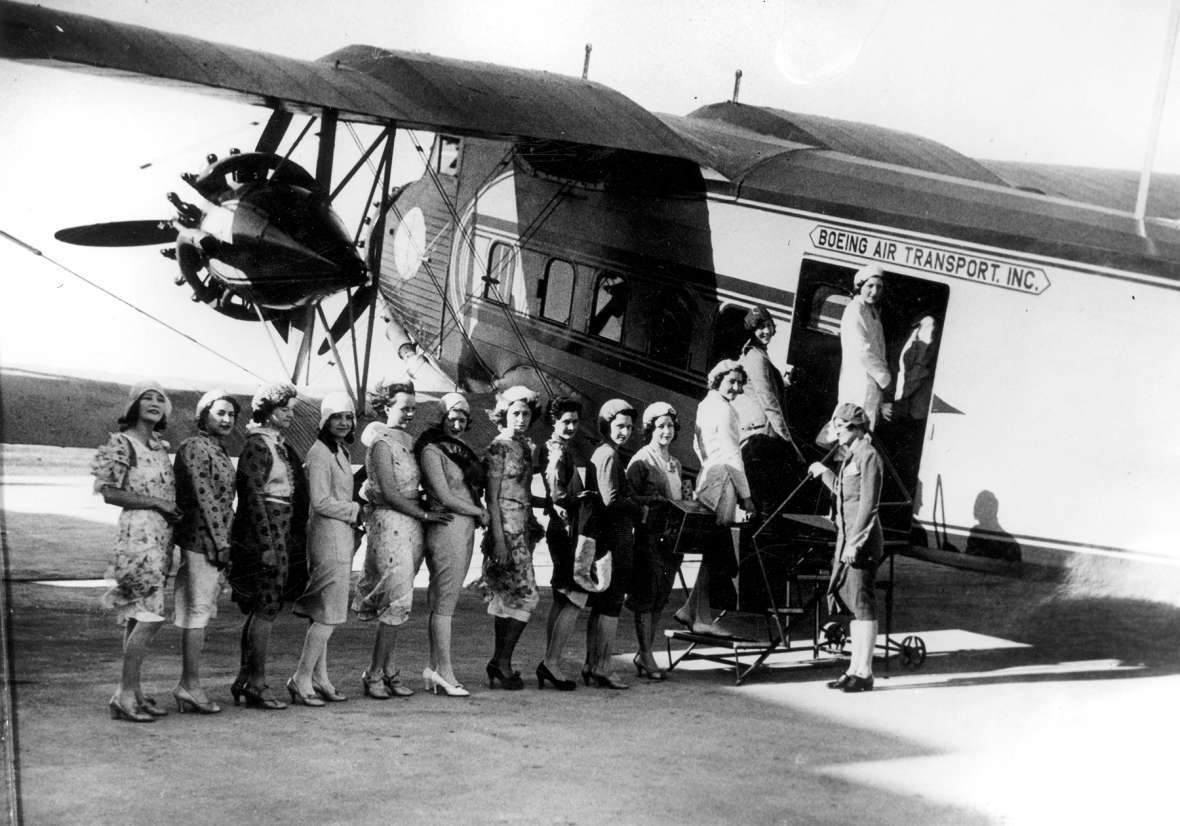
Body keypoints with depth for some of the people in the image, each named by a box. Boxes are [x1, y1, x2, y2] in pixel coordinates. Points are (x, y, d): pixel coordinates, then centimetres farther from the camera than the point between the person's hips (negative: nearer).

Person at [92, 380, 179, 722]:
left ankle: (133, 692, 13)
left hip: (162, 534, 8)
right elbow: (110, 492, -12)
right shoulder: (122, 443, -6)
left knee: (138, 617, 9)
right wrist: (156, 502, -12)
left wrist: (172, 509, 6)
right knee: (150, 617, -12)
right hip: (138, 531, -8)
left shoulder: (160, 446, 16)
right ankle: (125, 695, -8)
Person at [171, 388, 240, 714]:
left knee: (198, 613, 10)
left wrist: (225, 541, 17)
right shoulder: (195, 448, -10)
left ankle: (188, 685, 14)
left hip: (215, 541, 9)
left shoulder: (219, 451, 19)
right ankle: (190, 685, -5)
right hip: (202, 540, -9)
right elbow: (204, 497, -16)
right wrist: (220, 541, -18)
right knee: (198, 611, -8)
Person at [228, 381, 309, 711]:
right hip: (263, 533, -9)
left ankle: (245, 678, 18)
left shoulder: (281, 446, 16)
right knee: (266, 609, -6)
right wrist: (267, 545, -20)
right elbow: (254, 498, -16)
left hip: (284, 533, 9)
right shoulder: (256, 446, -11)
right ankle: (257, 683, -1)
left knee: (260, 609, 11)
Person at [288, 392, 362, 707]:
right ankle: (301, 680, -2)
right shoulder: (320, 452, -12)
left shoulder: (341, 451, 17)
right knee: (328, 614, -8)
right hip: (329, 535, -9)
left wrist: (354, 516, 7)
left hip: (342, 536, 9)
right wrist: (356, 511, -8)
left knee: (322, 614, 12)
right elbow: (321, 501, -17)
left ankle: (319, 679, 17)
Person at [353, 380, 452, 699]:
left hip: (411, 527, 8)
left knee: (396, 604, 9)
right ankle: (374, 675, -1)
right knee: (397, 601, -9)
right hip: (389, 525, -8)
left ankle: (389, 672, 13)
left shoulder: (408, 442, 15)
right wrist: (425, 514, -8)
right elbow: (390, 494, -13)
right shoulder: (382, 444, -9)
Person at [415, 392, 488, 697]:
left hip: (465, 531, 8)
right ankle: (445, 672, -2)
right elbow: (444, 497, -13)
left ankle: (434, 669, 14)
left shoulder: (462, 451, 18)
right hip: (447, 529, -8)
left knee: (441, 602, 10)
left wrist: (479, 513, 3)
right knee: (444, 603, -5)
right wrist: (479, 512, -4)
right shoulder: (432, 451, -8)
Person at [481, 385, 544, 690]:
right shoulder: (499, 447, -9)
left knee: (508, 597, 9)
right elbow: (493, 497, -12)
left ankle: (499, 664, 14)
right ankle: (503, 661, -2)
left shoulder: (526, 447, 15)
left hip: (523, 527, 8)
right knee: (524, 596, -10)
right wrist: (498, 539, -17)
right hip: (506, 527, -8)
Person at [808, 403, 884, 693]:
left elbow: (868, 503, -17)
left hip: (862, 542, -10)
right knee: (851, 604, 12)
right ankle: (855, 668, 18)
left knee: (862, 604, -6)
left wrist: (855, 542, -21)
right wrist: (825, 474, 31)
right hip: (847, 540, 10)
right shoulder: (850, 457, 17)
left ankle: (864, 672, -2)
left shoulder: (868, 456, -11)